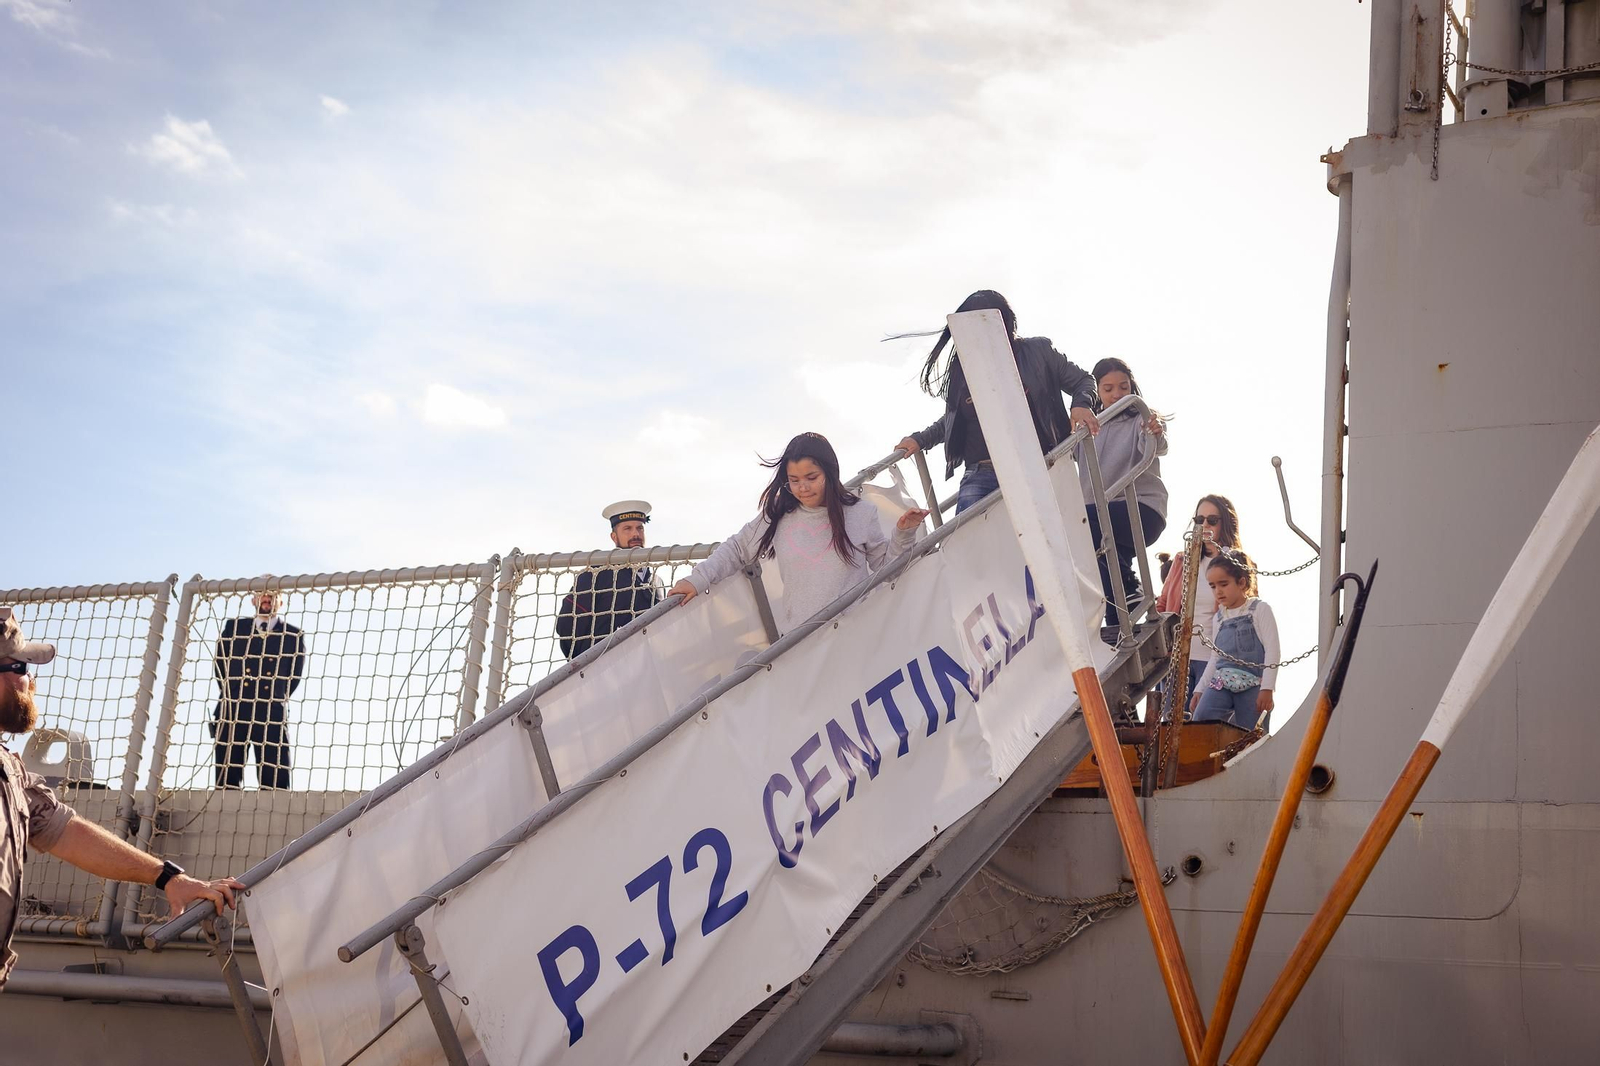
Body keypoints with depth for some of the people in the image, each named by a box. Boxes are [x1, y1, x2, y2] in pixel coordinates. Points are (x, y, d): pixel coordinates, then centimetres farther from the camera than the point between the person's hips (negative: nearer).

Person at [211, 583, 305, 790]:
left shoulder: (293, 635, 11)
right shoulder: (234, 627, 14)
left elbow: (295, 674, 11)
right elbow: (219, 663, 13)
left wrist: (277, 700, 5)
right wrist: (229, 695, 7)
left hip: (271, 716, -1)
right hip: (233, 712, 1)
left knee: (275, 782, -9)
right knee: (227, 780, -2)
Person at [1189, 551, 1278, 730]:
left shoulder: (1260, 609, 1)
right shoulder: (1220, 617, 18)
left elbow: (1272, 650, -6)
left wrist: (1266, 689, -14)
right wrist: (1200, 688, 19)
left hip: (1253, 685, -5)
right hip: (1221, 683, 5)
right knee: (1199, 723, -19)